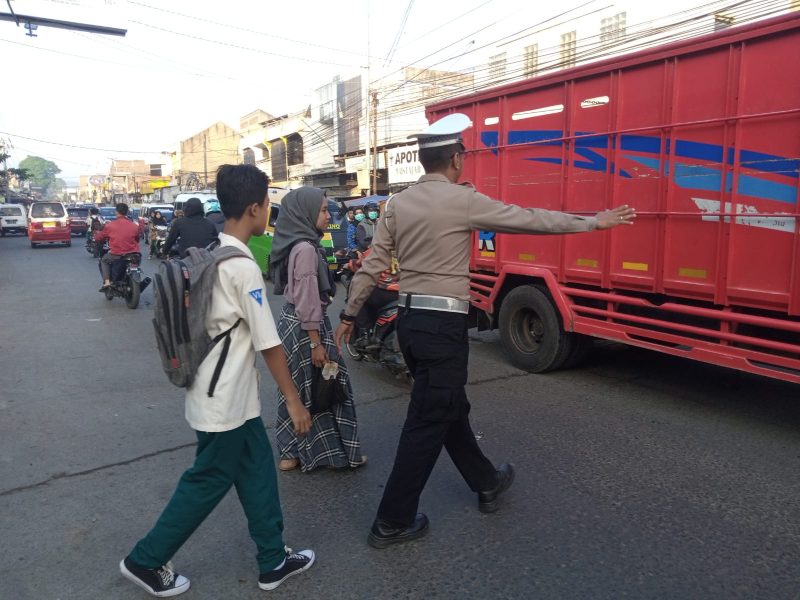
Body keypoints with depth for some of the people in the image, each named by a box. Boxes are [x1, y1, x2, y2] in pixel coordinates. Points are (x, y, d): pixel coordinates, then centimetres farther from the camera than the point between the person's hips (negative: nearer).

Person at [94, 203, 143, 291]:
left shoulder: (109, 225, -3)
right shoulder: (135, 226, 1)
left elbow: (98, 239, 11)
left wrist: (97, 233, 34)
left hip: (116, 255, -2)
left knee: (103, 261, 28)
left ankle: (106, 281, 10)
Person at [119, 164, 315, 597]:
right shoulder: (243, 266, -22)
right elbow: (268, 342, -20)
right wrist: (293, 399, -12)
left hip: (228, 393, 9)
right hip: (225, 399, -9)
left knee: (257, 471, 16)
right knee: (207, 482, 9)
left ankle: (273, 561, 29)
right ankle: (145, 561, 28)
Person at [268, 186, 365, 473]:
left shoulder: (298, 244, 9)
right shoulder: (306, 248, -20)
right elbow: (307, 300, -22)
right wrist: (316, 343, -20)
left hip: (292, 320, 10)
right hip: (304, 325, -10)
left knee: (298, 387, 15)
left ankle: (293, 451, 25)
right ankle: (332, 451, 15)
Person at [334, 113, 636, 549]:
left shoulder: (398, 204, 6)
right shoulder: (462, 200, -11)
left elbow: (372, 265, 7)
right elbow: (531, 219, -5)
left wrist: (349, 315, 16)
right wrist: (594, 222, 6)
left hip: (409, 319, 8)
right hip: (443, 324, -8)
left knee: (449, 408, 20)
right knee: (428, 423, 2)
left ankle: (486, 484, 40)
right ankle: (391, 524, 12)